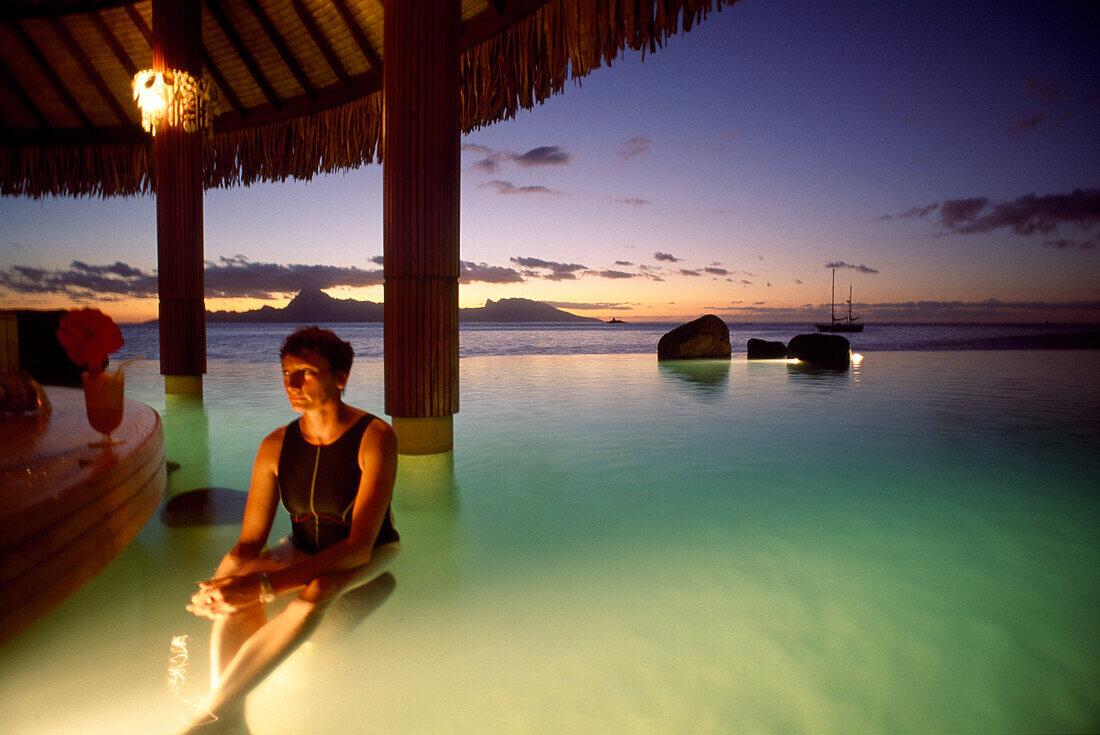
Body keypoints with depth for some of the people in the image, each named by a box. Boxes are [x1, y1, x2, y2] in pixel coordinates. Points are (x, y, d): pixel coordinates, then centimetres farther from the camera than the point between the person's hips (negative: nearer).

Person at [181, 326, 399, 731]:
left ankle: (210, 713, -29)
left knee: (317, 589, -37)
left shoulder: (375, 437, -24)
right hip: (305, 549, 5)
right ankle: (230, 714, -25)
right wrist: (215, 587, -32)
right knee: (233, 577, -26)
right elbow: (250, 542, -8)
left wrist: (266, 585, -39)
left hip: (369, 560, -4)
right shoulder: (276, 446, -9)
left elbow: (359, 547, -30)